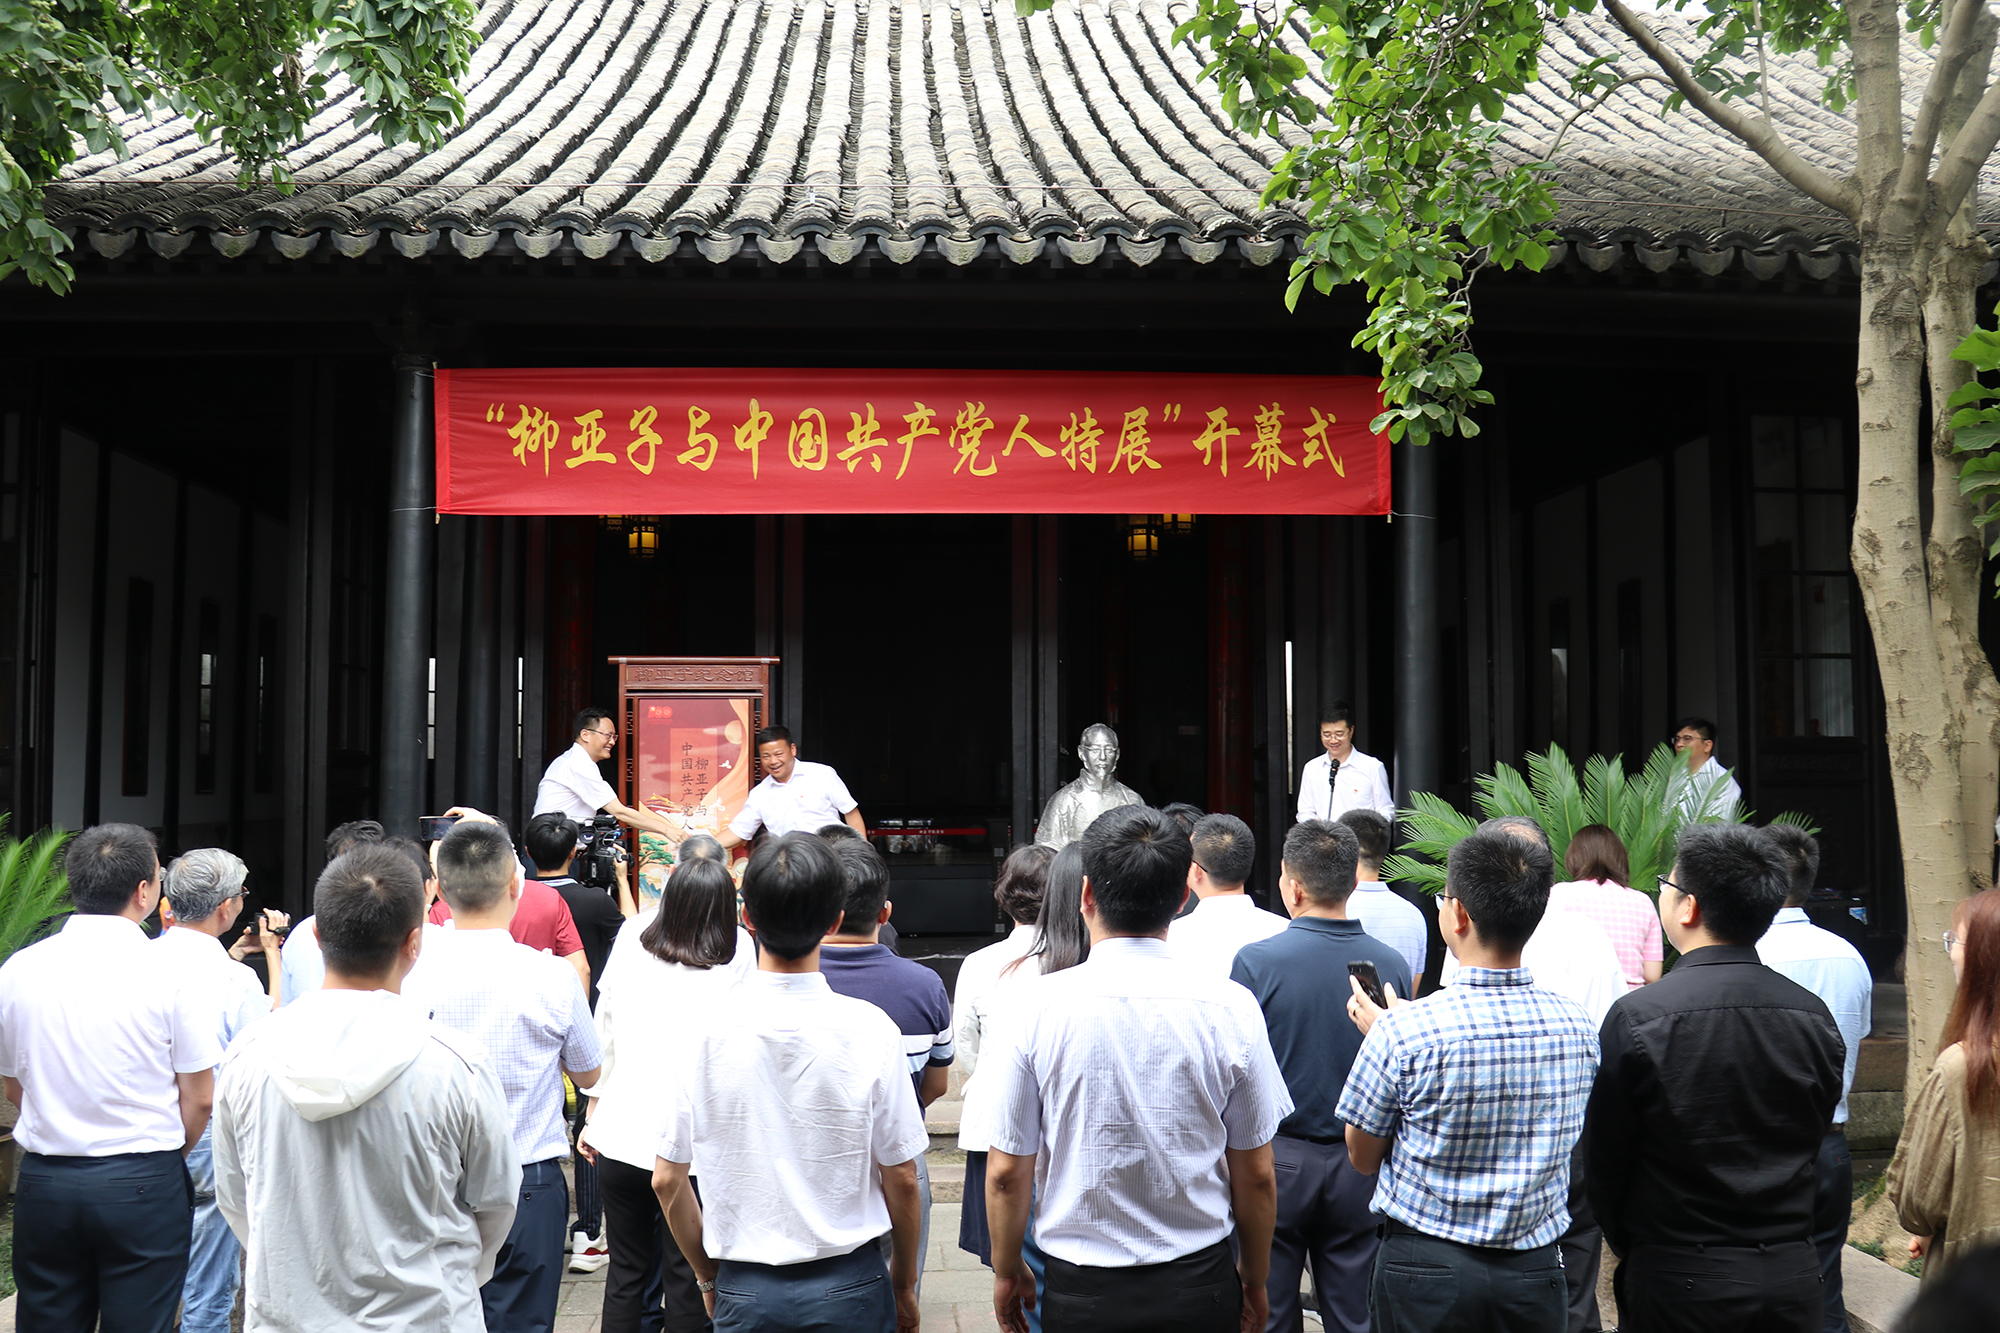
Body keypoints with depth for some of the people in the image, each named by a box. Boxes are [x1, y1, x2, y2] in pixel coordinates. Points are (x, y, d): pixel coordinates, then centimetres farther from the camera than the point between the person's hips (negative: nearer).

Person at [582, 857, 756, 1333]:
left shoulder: (625, 971, -2)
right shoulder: (733, 978, -14)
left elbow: (601, 1054, 8)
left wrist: (592, 1119, 21)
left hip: (621, 1142, 3)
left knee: (625, 1274, 16)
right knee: (686, 1280, 8)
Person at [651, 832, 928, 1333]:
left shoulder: (708, 1033, -10)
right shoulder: (871, 1030, -13)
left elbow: (667, 1180, -2)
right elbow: (901, 1178, -7)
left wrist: (708, 1276, 14)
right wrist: (905, 1284, 9)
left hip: (744, 1289, 1)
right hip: (850, 1286, -1)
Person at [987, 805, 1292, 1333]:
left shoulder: (1043, 1005, -13)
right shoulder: (1231, 1007, -11)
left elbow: (1007, 1172, -6)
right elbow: (1256, 1175, -2)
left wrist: (1007, 1271, 12)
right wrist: (1255, 1279, 15)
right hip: (1200, 1289, 1)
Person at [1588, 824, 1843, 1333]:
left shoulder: (1636, 1017, -16)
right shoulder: (1814, 1015, -3)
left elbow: (1605, 1160, -7)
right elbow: (1808, 1147, 7)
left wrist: (1632, 1247, 9)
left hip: (1677, 1288, -4)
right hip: (1793, 1278, 5)